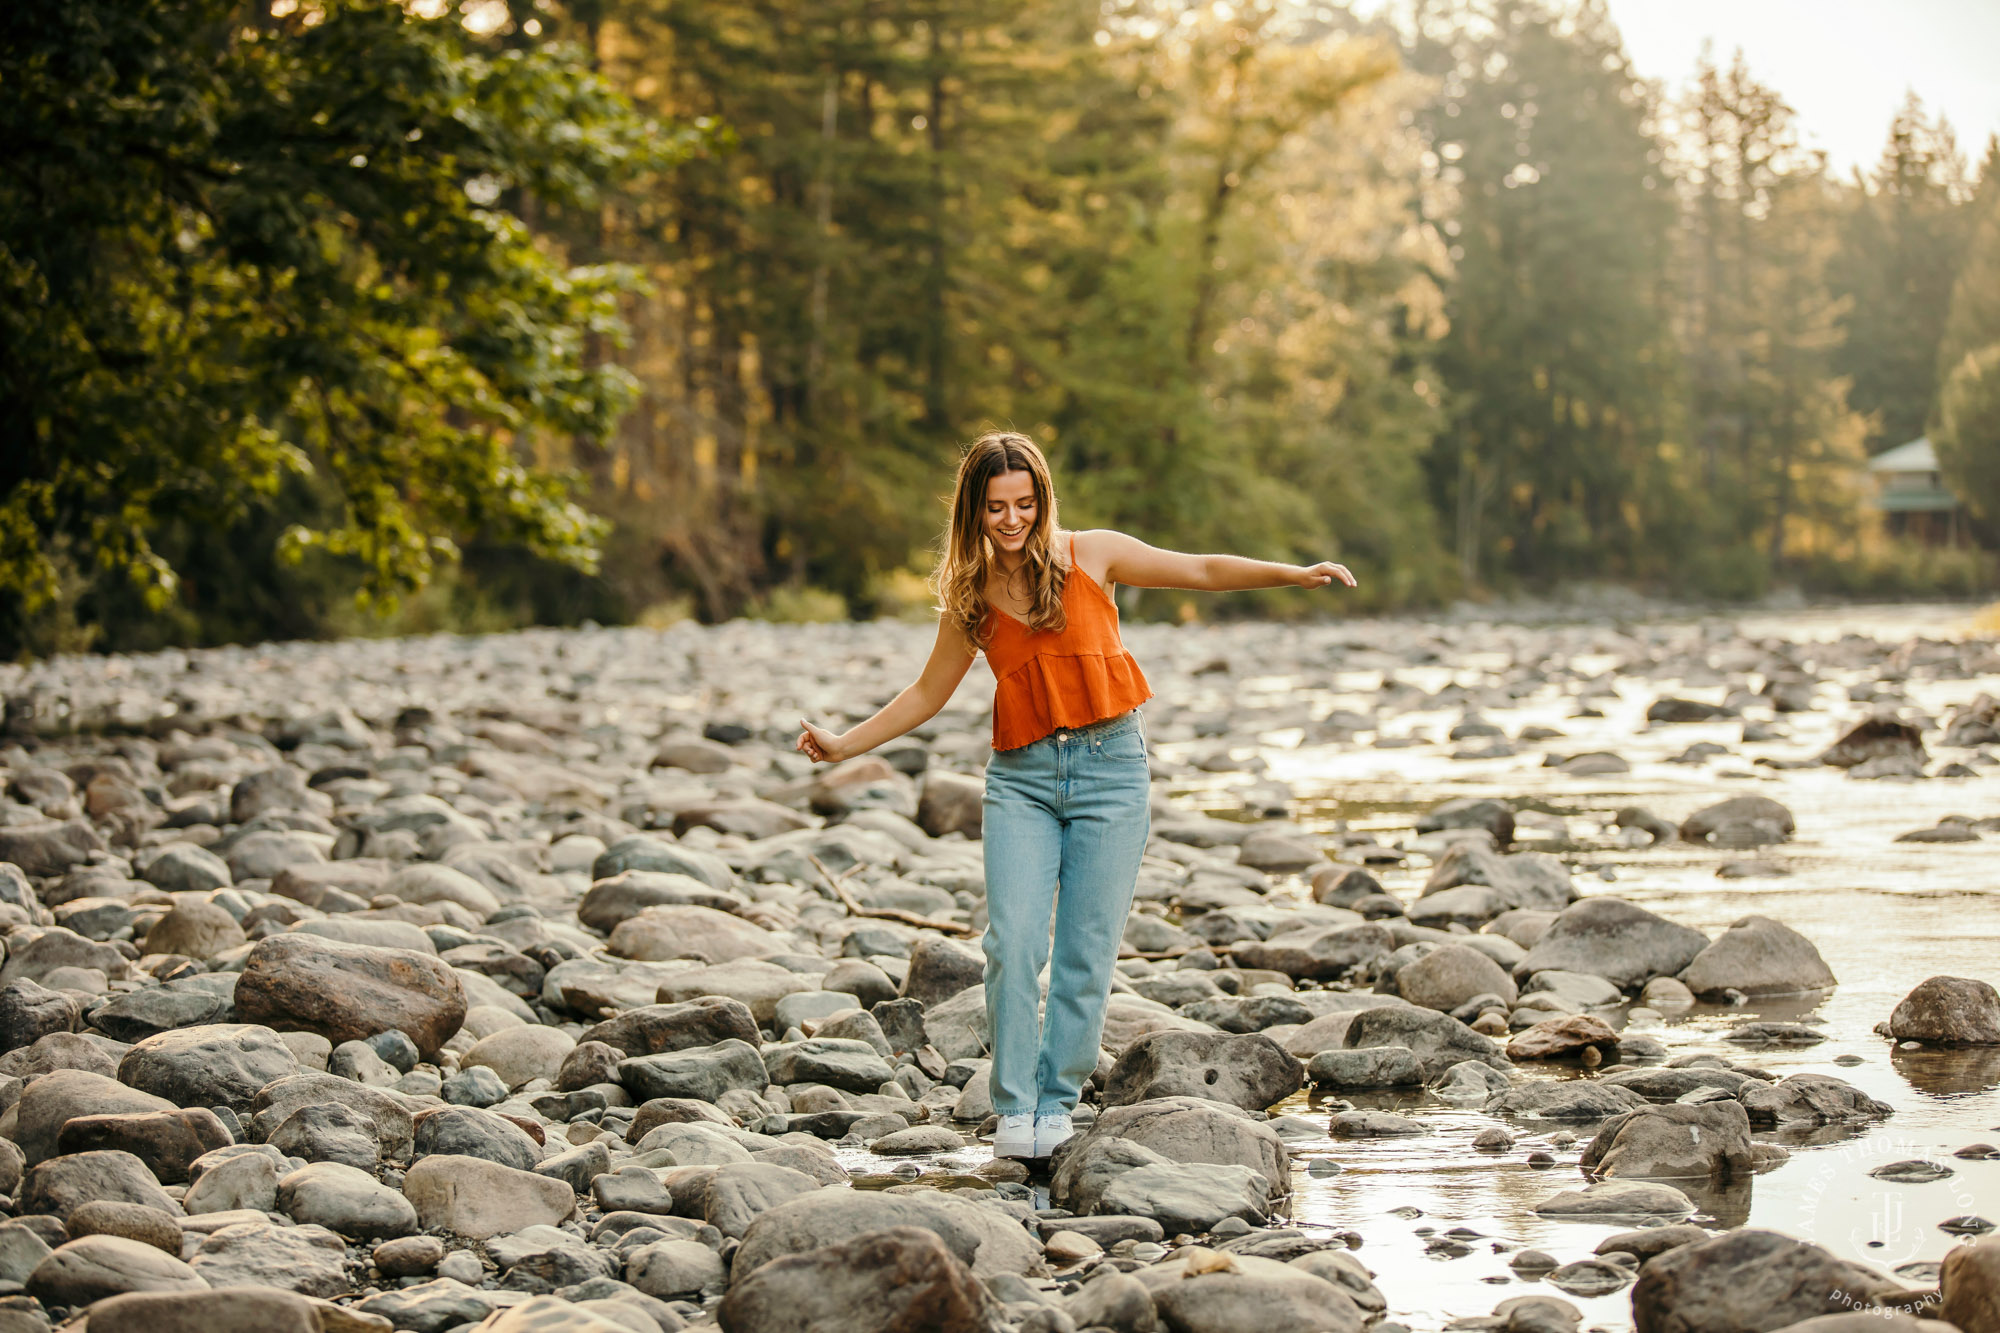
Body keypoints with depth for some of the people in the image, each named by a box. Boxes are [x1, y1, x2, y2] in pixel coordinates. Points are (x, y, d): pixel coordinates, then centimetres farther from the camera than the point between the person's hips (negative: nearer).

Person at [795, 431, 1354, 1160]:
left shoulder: (1091, 557, 0)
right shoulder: (970, 597, 7)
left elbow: (1201, 571, 5)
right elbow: (927, 694, 17)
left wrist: (1295, 575, -4)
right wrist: (845, 745, 11)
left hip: (1111, 768, -1)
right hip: (1022, 777, 1)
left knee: (1086, 949, -1)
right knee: (1012, 942, -11)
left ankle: (1057, 1101, 10)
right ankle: (1015, 1107, -3)